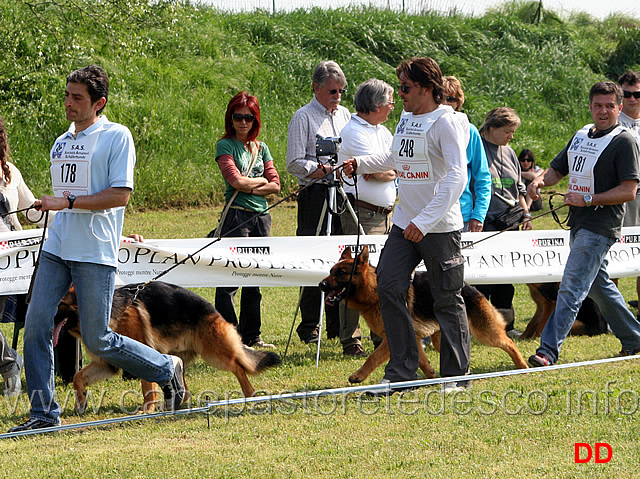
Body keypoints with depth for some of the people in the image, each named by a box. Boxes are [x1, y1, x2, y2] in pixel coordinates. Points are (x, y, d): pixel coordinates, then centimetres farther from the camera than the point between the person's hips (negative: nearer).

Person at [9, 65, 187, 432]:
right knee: (36, 326, -5)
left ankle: (167, 370, 20)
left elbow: (120, 195, -14)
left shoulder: (116, 137, -6)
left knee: (97, 340, -2)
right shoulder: (62, 142, 16)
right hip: (56, 249, 7)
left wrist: (67, 203, -18)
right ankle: (43, 413, 3)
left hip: (95, 254, -7)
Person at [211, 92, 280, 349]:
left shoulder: (261, 148, 16)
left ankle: (251, 335, 14)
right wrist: (261, 181, 2)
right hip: (237, 215, -6)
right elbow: (236, 180, -13)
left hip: (261, 215, 6)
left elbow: (275, 185, 8)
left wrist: (250, 187, -7)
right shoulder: (225, 145, -1)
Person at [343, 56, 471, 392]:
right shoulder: (406, 119, 12)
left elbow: (456, 177, -22)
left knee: (447, 299, 2)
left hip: (440, 227, -7)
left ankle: (457, 374, 13)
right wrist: (360, 163, 15)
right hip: (405, 222, 7)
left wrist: (424, 221, -28)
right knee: (389, 288, -3)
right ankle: (401, 371, 5)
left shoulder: (446, 123, -13)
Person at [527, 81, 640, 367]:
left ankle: (548, 351, -18)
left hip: (600, 227, -9)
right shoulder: (581, 136, 15)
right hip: (578, 224, 9)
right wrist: (540, 180, -1)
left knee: (572, 289, -14)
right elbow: (557, 169, 22)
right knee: (599, 285, 18)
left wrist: (588, 200, -20)